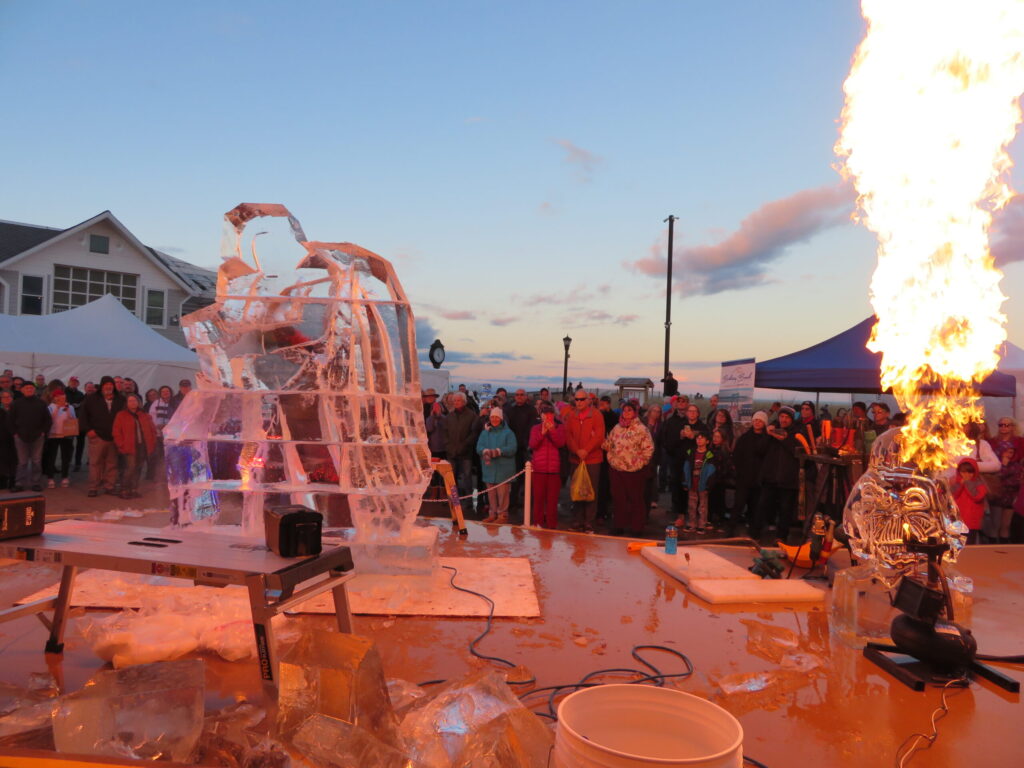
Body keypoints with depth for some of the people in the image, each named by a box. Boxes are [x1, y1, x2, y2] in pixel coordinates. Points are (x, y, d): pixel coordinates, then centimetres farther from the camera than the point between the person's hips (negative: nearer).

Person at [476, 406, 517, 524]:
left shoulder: (508, 433, 2)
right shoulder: (485, 432, 15)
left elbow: (512, 448, -10)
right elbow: (479, 447, 4)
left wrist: (498, 451, -23)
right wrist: (486, 451, -19)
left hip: (503, 468, -4)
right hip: (489, 467, 4)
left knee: (502, 492, -6)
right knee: (491, 492, 8)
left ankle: (502, 514, 3)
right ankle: (493, 513, 18)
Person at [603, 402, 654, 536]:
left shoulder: (641, 429, -8)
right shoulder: (617, 428, 10)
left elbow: (648, 448, -9)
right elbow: (608, 444, 12)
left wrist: (640, 462, -9)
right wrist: (602, 441, -8)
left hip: (634, 470, -5)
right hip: (616, 469, 5)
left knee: (635, 499, 6)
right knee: (619, 498, 13)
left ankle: (636, 527, 16)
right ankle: (619, 525, 25)